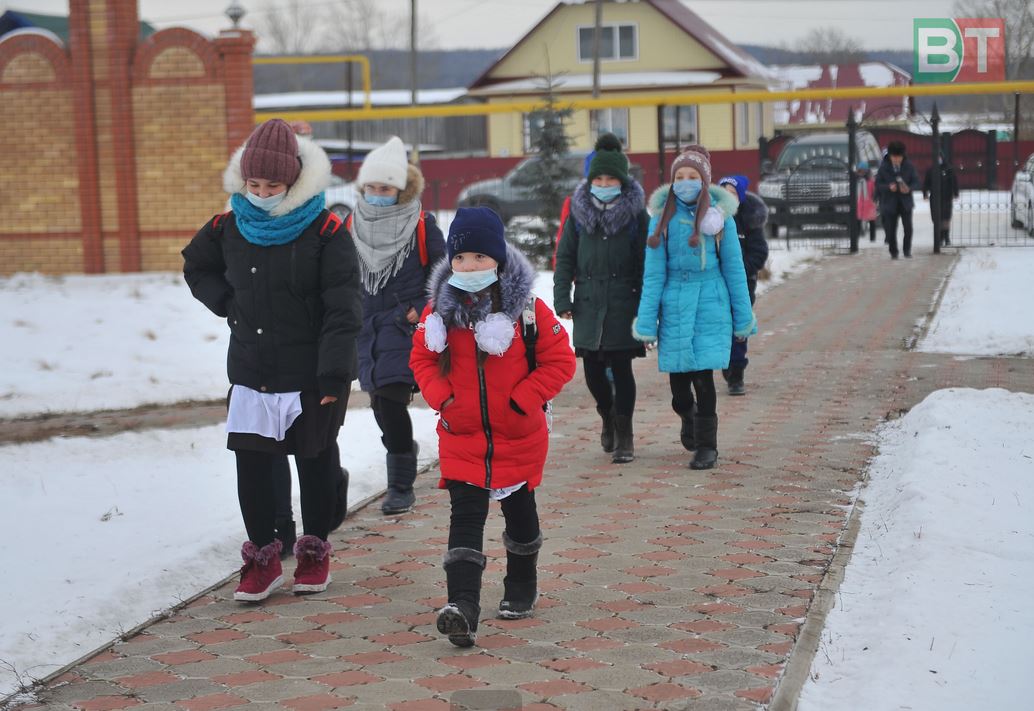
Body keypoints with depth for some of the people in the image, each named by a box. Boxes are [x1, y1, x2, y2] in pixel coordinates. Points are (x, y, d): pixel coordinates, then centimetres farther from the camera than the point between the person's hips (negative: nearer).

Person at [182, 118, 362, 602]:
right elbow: (196, 268, 22)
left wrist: (334, 375, -17)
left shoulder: (325, 232, -12)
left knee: (315, 463, 10)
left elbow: (342, 310, -13)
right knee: (252, 464, 3)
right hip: (251, 375, 3)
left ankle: (315, 551, 26)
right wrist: (228, 304, 6)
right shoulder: (229, 228, 1)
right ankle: (262, 557, 16)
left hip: (310, 377, -3)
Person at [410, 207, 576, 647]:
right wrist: (441, 396, -8)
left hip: (518, 435, 0)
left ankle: (521, 589, 40)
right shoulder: (440, 308, -3)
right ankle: (462, 608, -18)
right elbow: (422, 358, 8)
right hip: (461, 435, 1)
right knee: (465, 516, -9)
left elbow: (560, 361, -7)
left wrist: (522, 399, -16)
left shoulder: (527, 308, -11)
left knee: (519, 512, 18)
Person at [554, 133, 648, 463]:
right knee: (593, 370, 6)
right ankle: (608, 417, 33)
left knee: (621, 368, -3)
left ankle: (624, 436, 6)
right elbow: (565, 256, 10)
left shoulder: (636, 213, -1)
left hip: (623, 301, -3)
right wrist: (562, 299, 1)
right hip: (589, 302, 3)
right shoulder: (579, 211, 7)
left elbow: (647, 261, 0)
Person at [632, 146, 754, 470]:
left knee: (703, 376, -8)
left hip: (710, 306, -1)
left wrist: (743, 318, 6)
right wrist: (646, 323, -3)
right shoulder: (662, 218, -1)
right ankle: (689, 419, 41)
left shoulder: (719, 216, -1)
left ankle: (707, 446, 8)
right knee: (678, 379, 7)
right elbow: (653, 273, 0)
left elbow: (733, 269, 4)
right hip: (674, 306, 1)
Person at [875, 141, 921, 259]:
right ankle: (893, 252, 19)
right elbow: (878, 184, -3)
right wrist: (889, 187, -23)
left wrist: (909, 188, -21)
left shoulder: (909, 166, -2)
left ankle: (907, 250, 12)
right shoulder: (884, 167, -5)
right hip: (890, 202, 0)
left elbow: (916, 182, 1)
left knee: (908, 228, -9)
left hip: (905, 201, 0)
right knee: (890, 230, 0)